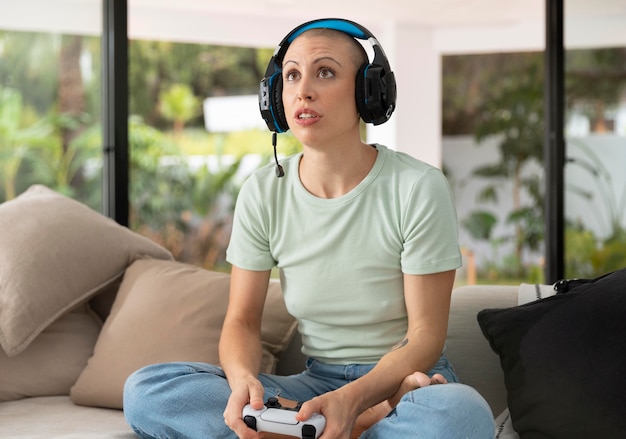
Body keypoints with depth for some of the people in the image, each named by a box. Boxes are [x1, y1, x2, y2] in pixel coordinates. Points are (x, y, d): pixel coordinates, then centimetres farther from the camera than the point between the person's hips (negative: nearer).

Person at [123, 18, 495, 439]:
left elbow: (425, 334, -11)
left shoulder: (419, 187, -12)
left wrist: (353, 398, -29)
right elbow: (242, 321, 1)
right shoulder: (263, 193, 0)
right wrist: (243, 380, -23)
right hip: (316, 382, 5)